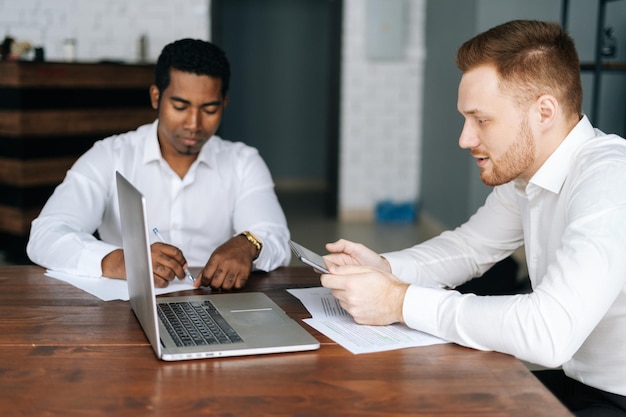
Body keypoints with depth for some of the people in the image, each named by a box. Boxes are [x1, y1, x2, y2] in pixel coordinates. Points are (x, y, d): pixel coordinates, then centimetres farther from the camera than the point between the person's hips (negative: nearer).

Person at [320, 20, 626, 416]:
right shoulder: (523, 168, 0)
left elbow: (550, 333, -36)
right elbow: (470, 246, 14)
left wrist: (402, 302, -27)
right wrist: (385, 267, -5)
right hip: (574, 379, 7)